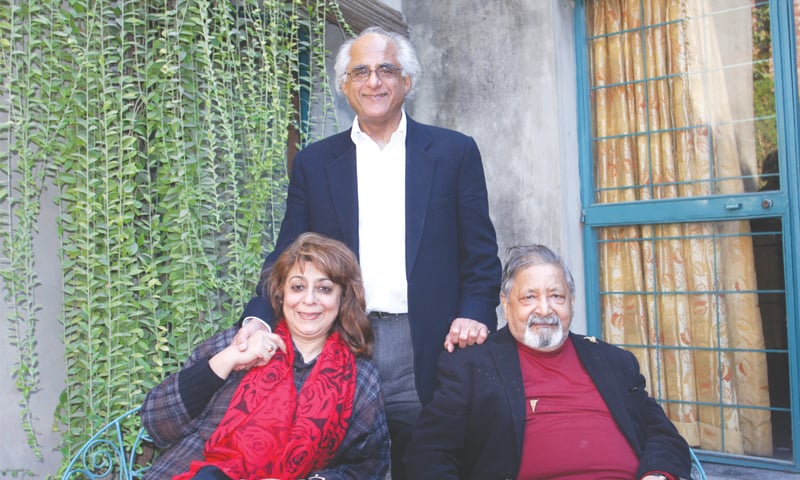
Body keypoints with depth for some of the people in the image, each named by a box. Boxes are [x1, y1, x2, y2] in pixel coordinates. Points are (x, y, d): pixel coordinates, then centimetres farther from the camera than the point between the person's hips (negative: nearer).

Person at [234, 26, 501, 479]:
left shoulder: (455, 152, 6)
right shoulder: (314, 162, 10)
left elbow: (480, 252, 4)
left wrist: (475, 315, -11)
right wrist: (259, 316, -9)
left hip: (429, 347, -1)